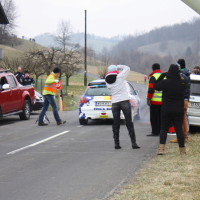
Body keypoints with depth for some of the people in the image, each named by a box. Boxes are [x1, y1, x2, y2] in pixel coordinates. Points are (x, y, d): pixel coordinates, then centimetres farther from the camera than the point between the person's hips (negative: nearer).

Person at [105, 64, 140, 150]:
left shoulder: (107, 81, 4)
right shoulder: (120, 77, -6)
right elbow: (127, 68, 5)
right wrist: (118, 66, 16)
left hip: (114, 103, 3)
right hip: (124, 100, -3)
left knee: (116, 124, 9)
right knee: (129, 123, -1)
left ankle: (116, 144, 6)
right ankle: (134, 143, -3)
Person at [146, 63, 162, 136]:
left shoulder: (153, 77, -10)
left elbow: (151, 89, -17)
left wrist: (148, 99, -14)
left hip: (155, 100, -7)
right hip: (163, 101, 7)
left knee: (154, 117, -3)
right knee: (161, 117, 13)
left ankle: (155, 132, -5)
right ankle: (160, 131, 16)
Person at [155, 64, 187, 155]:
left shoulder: (164, 82, -12)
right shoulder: (182, 83, -9)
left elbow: (156, 86, 6)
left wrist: (162, 76, 9)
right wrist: (181, 78, 9)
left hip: (166, 110, -1)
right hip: (179, 110, 1)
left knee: (163, 129, 7)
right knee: (179, 129, 8)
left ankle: (161, 148, -7)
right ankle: (182, 150, 11)